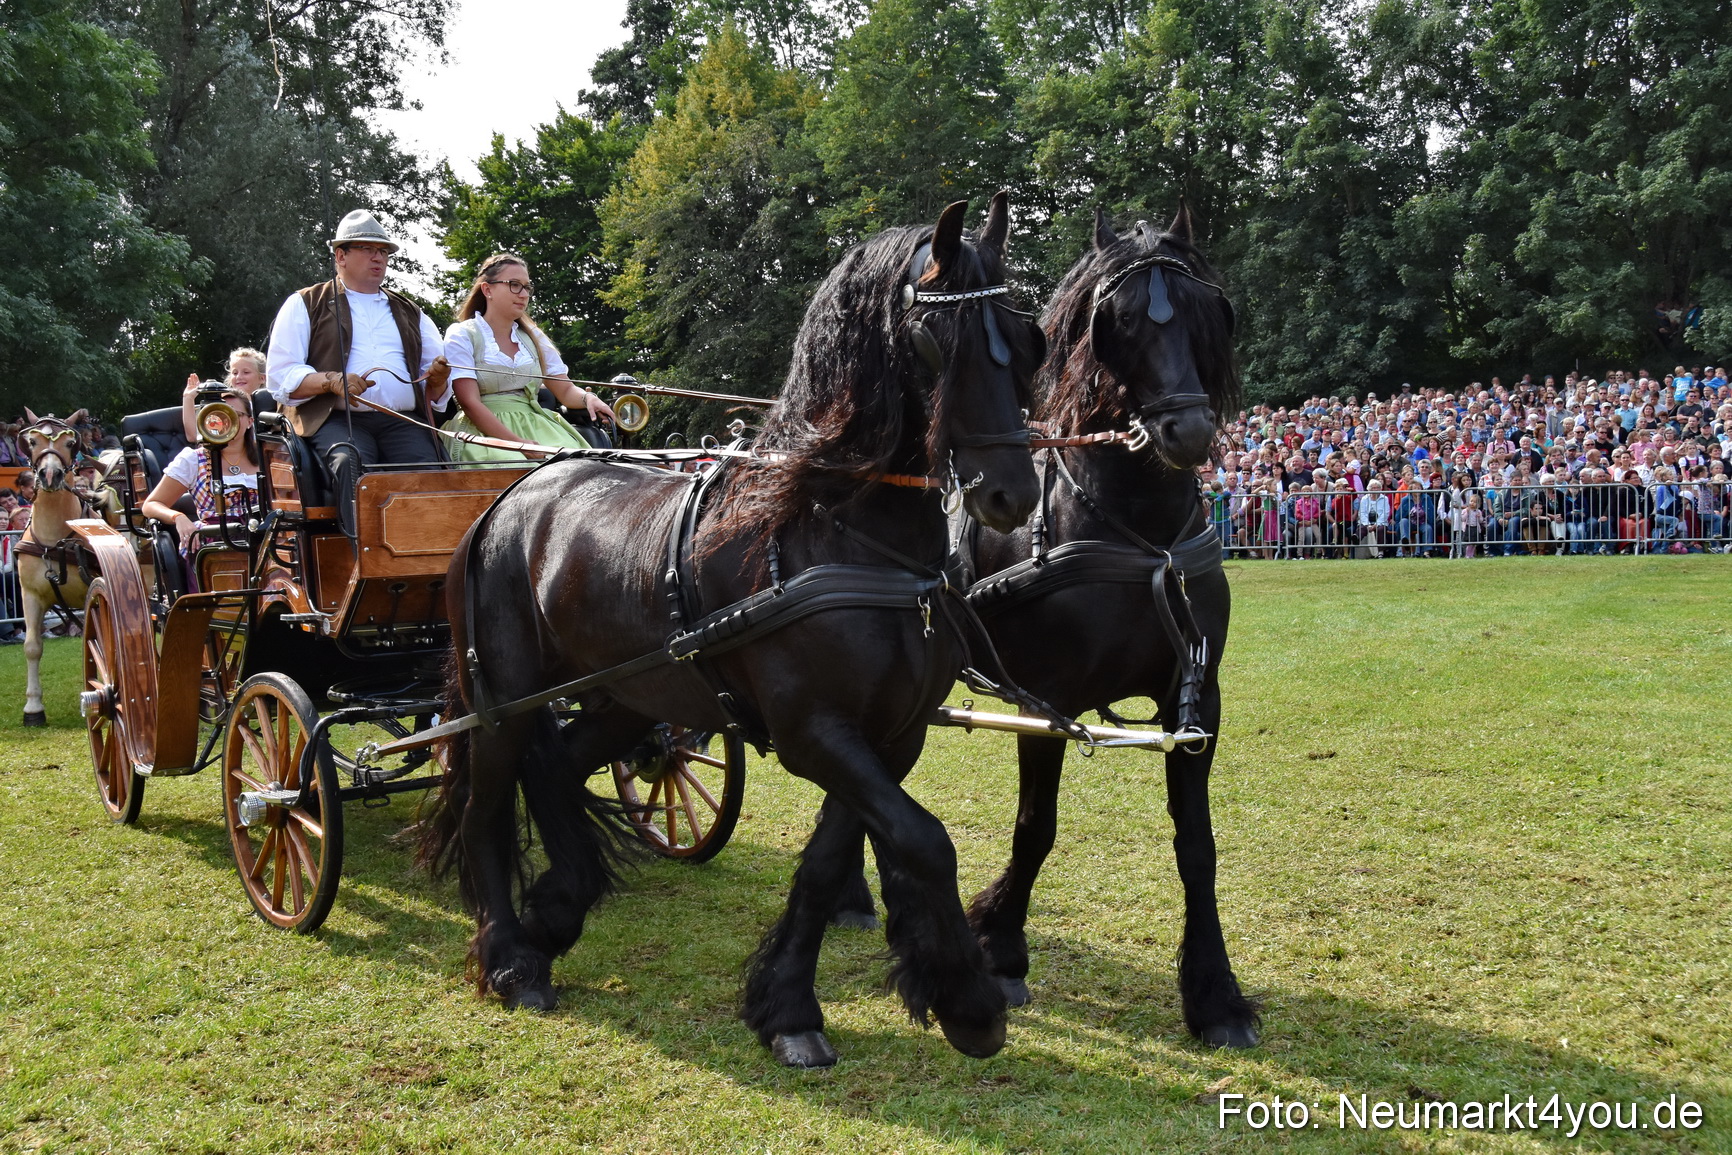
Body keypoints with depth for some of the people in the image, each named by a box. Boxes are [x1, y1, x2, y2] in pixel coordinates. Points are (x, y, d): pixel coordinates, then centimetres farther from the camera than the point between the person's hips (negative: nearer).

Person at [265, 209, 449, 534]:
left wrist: (438, 379, 0)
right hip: (337, 419, -2)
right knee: (350, 462, -36)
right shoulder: (304, 306, 18)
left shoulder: (410, 312, 29)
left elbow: (438, 395, 25)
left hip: (403, 422, 3)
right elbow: (279, 376, 6)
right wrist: (331, 381, -12)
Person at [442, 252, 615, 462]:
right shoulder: (461, 336, 2)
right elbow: (470, 403, -9)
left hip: (536, 427, 5)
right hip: (485, 432, -5)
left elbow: (566, 390, 17)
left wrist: (588, 398, -9)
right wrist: (519, 444, -21)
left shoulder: (534, 337, 19)